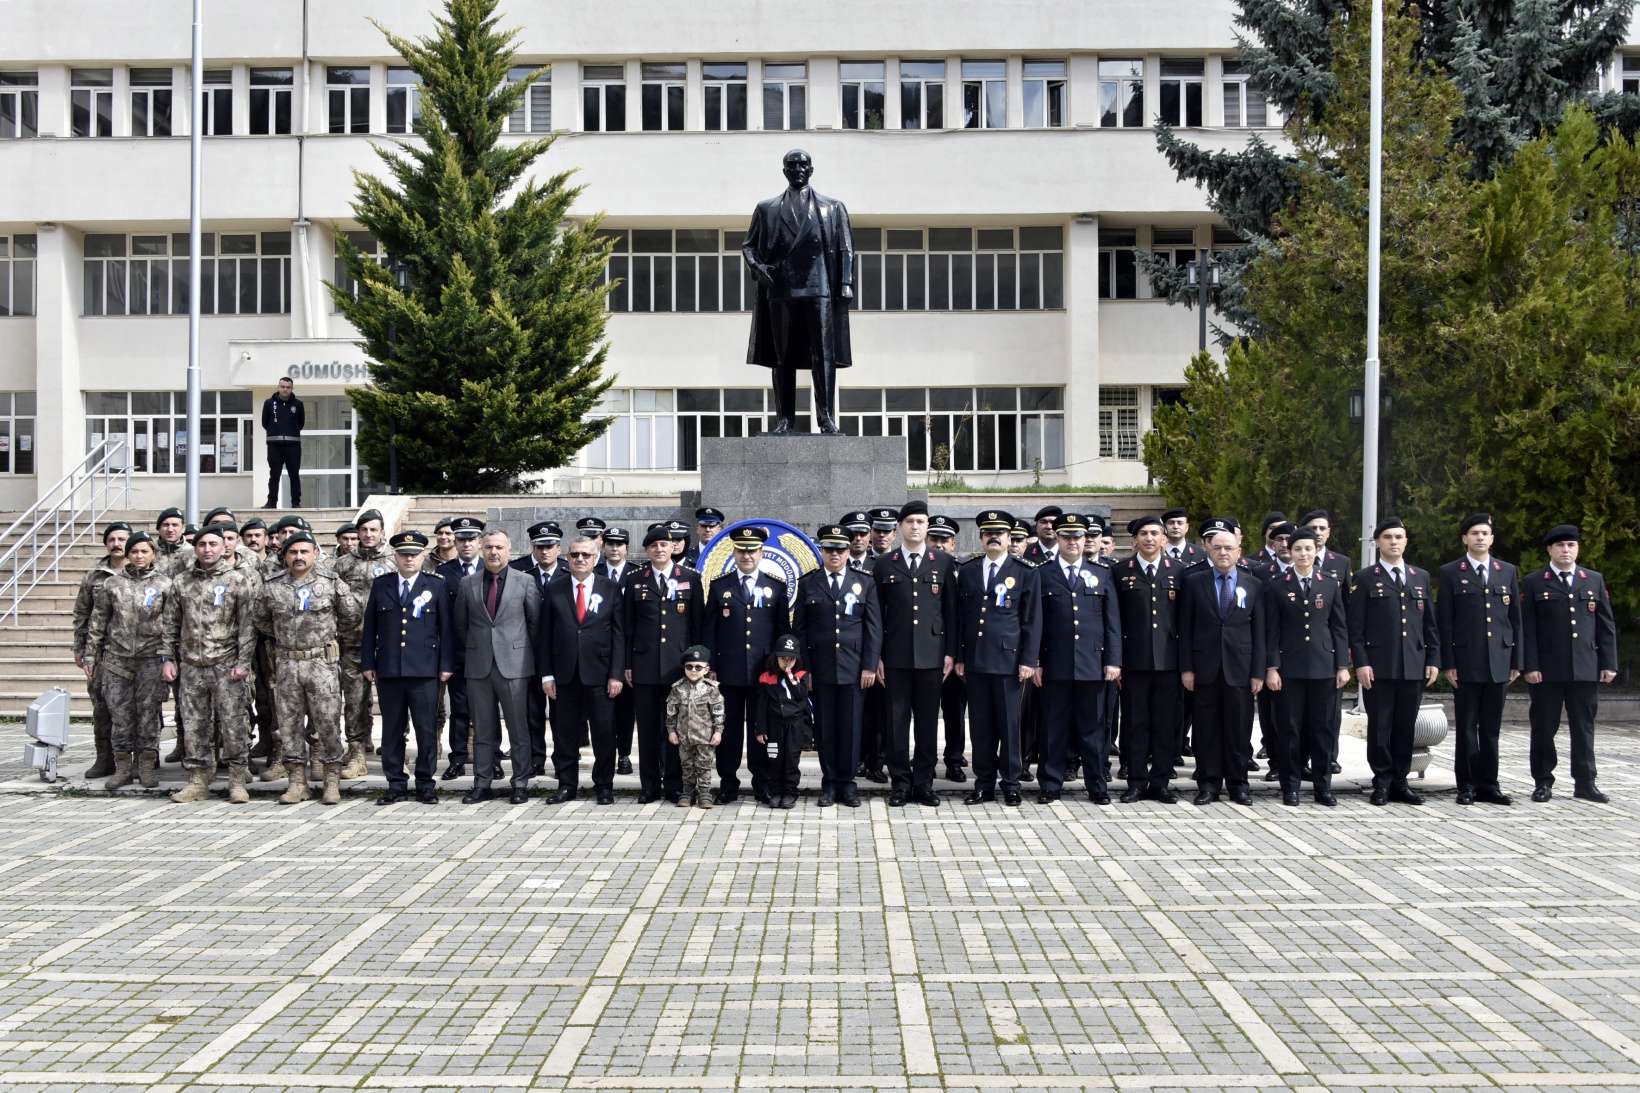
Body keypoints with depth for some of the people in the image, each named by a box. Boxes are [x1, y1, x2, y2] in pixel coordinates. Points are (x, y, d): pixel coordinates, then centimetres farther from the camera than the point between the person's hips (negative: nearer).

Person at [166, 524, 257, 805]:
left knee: (233, 723, -4)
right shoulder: (181, 582, 11)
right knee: (195, 724, 6)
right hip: (191, 665, 4)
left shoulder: (237, 581, 0)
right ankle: (198, 781, 13)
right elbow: (172, 623, 15)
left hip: (226, 665, -3)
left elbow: (247, 624, -3)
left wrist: (243, 663, -9)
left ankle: (238, 782, 3)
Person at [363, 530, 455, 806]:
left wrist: (446, 664, -3)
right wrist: (368, 662, 6)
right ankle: (396, 785, 13)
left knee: (426, 729, 1)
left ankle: (425, 784, 11)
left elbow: (446, 627, 3)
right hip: (389, 670, 2)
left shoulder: (436, 585, 4)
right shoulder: (381, 585, 10)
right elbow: (370, 626, 11)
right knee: (392, 729, 6)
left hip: (424, 670, -2)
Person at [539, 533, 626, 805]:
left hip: (599, 673, -1)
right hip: (564, 674, 1)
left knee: (603, 732, 3)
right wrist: (546, 674, -1)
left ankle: (604, 785, 14)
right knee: (565, 732, 6)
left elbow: (619, 634, 1)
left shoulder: (611, 589, 4)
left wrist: (616, 674, -6)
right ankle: (567, 785, 15)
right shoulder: (554, 591, 6)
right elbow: (545, 636, 6)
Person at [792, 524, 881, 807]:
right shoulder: (807, 584, 6)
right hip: (820, 668, 0)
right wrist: (804, 668, -1)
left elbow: (874, 628, 4)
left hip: (854, 668, 0)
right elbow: (799, 629, 6)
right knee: (825, 728, 3)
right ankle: (830, 783, 13)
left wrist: (870, 666, -3)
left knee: (851, 727, 2)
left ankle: (848, 783, 12)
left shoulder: (865, 582, 7)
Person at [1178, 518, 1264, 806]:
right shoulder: (1193, 582, 4)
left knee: (1239, 728, 4)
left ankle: (1238, 783, 14)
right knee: (1207, 727, 3)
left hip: (1239, 668, 1)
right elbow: (1185, 628, 2)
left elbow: (1259, 631, 5)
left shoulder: (1254, 585, 7)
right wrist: (1186, 667, -4)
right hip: (1205, 667, 0)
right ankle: (1208, 784, 10)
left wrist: (1258, 672, -1)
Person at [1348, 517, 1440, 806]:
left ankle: (1400, 782, 13)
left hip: (1414, 666, 3)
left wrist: (1433, 660, 7)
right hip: (1378, 666, -3)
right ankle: (1383, 783, 9)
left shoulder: (1421, 578, 15)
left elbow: (1430, 623, 15)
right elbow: (1356, 627, -2)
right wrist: (1361, 663, -10)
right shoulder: (1365, 579, 3)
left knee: (1405, 727, 6)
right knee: (1380, 726, 0)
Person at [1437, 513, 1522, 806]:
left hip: (1499, 662, 3)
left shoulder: (1507, 572, 11)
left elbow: (1515, 618, 11)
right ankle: (1467, 785, 7)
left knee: (1491, 727, 7)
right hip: (1466, 661, -3)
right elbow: (1444, 621, -1)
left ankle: (1489, 784, 13)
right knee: (1466, 727, 1)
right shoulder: (1451, 572, 2)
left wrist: (1516, 661, 7)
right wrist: (1448, 663, -7)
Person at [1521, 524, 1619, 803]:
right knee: (1544, 727, 3)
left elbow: (1606, 625, 11)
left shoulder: (1595, 580, 12)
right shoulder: (1535, 583, 4)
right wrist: (1530, 666, -9)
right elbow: (1527, 629, -1)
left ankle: (1585, 783, 13)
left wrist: (1609, 663, 4)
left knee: (1584, 726, 6)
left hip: (1586, 669, 2)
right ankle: (1543, 782, 11)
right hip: (1547, 670, -2)